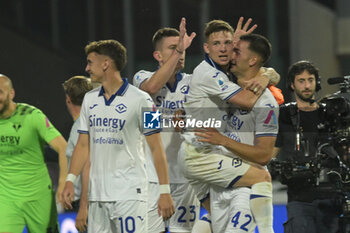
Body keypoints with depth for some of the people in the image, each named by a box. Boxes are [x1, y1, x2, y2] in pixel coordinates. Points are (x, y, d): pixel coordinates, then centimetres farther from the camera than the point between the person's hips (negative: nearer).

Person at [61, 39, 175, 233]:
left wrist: (164, 191, -10)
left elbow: (156, 148, -6)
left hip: (130, 194, -6)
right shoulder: (90, 99, 13)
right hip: (97, 194, 6)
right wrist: (70, 180, 5)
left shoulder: (139, 99, -5)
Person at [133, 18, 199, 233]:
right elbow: (152, 87, -22)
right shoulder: (143, 77, 1)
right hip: (152, 175, -2)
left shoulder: (192, 82, 8)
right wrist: (178, 49, -29)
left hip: (184, 175, 2)